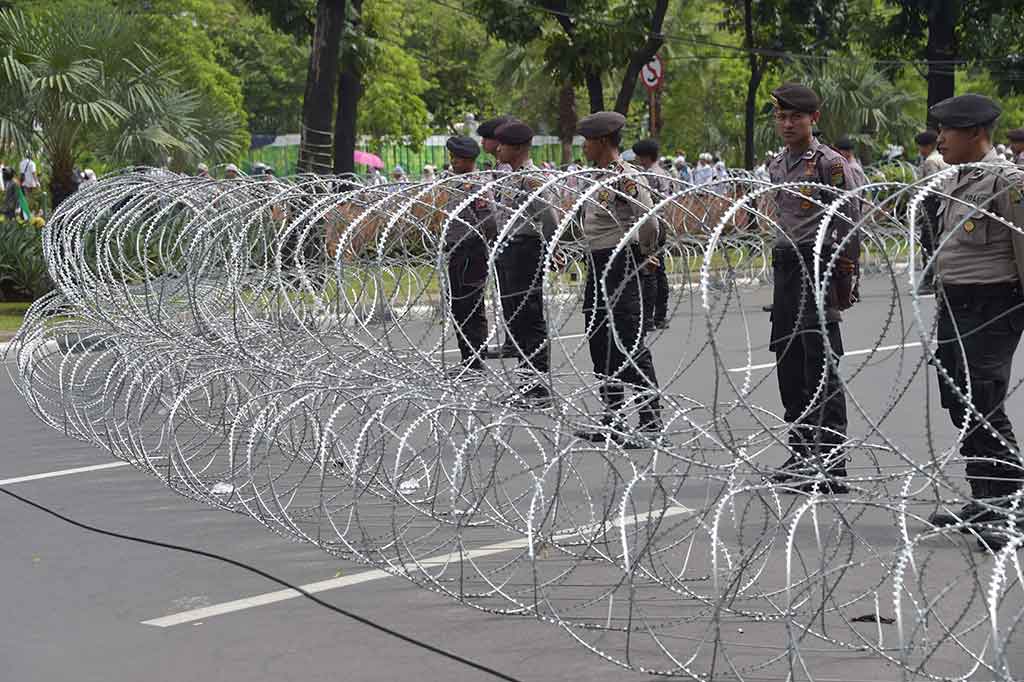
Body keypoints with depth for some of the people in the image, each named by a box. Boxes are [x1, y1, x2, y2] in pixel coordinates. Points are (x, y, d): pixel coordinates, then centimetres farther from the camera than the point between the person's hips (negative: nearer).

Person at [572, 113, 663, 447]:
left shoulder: (627, 178, -17)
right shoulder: (598, 177, 11)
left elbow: (649, 222, -24)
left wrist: (645, 255, -8)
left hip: (621, 266, -10)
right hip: (597, 266, 10)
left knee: (629, 343, -7)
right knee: (601, 342, 14)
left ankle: (651, 424, -2)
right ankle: (613, 420, 24)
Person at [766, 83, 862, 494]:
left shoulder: (830, 163, -8)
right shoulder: (776, 167, 15)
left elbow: (848, 224, -10)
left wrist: (844, 281, -13)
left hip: (818, 264, -8)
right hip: (785, 265, 8)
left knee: (822, 366, -9)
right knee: (789, 364, 11)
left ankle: (831, 466, -8)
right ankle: (801, 457, 20)